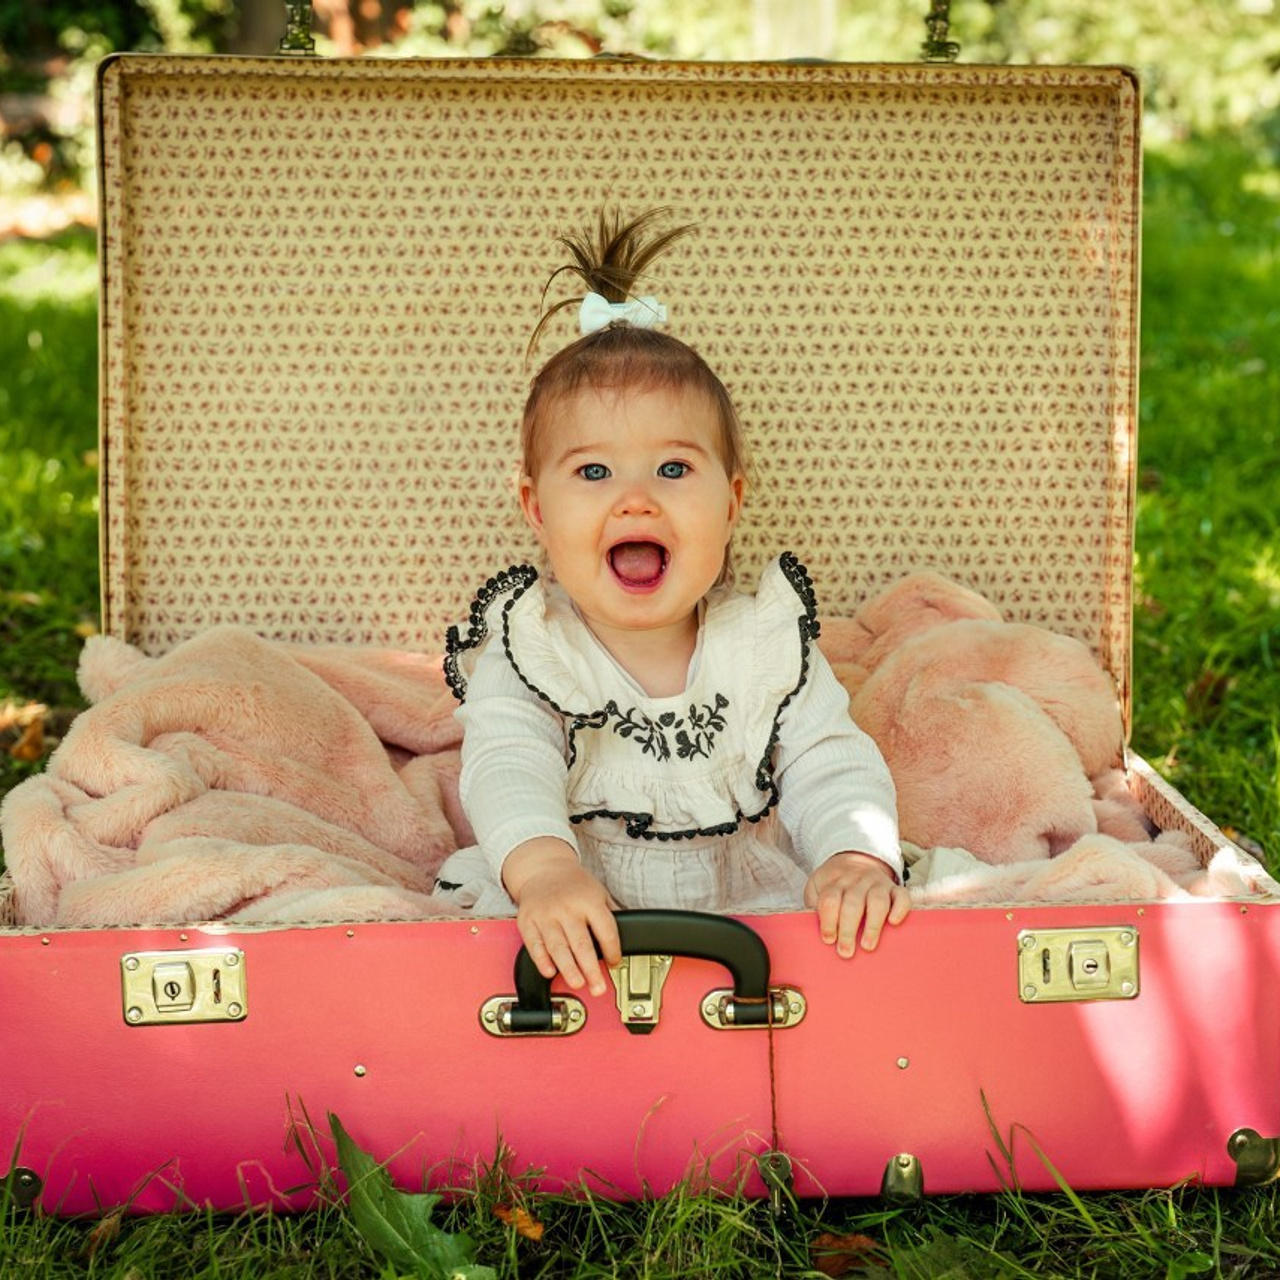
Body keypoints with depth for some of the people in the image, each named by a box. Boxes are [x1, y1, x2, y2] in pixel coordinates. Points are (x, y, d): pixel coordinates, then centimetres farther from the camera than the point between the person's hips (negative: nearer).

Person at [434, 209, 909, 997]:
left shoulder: (769, 647, 1)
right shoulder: (524, 652, -4)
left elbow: (830, 767, -5)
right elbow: (508, 769, -20)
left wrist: (858, 855, -29)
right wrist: (541, 864, -43)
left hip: (748, 908, 1)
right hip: (569, 922, -1)